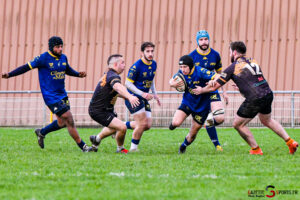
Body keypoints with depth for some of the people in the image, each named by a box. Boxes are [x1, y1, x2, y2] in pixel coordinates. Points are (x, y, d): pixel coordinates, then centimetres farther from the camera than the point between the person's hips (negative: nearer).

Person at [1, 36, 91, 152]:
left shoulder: (63, 58, 7)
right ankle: (82, 146, -2)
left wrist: (79, 74, 6)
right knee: (69, 120, -11)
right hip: (50, 96, -8)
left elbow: (68, 70, 25)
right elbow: (27, 67, -9)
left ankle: (41, 133, 36)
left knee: (62, 122, 11)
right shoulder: (43, 58, -13)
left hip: (62, 94, 8)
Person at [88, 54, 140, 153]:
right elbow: (118, 87, -47)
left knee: (114, 128, 34)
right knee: (122, 127, -22)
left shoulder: (108, 75, 11)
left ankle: (97, 139, 53)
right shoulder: (113, 76, -23)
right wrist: (129, 97, -64)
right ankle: (120, 149, 2)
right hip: (99, 111, -11)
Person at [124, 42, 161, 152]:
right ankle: (133, 148, 4)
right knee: (142, 123, -12)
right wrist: (142, 93, -25)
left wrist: (154, 94, 14)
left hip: (144, 99, 8)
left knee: (148, 125, 2)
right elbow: (128, 83, -17)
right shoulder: (136, 66, -18)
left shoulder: (153, 64, 6)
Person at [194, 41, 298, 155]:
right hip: (268, 93, 7)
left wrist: (201, 90, 21)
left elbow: (215, 87, 5)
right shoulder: (253, 61, 15)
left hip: (254, 99, -7)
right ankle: (290, 142, 27)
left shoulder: (233, 67, -1)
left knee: (238, 124, 10)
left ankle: (256, 150, 14)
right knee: (266, 120, 31)